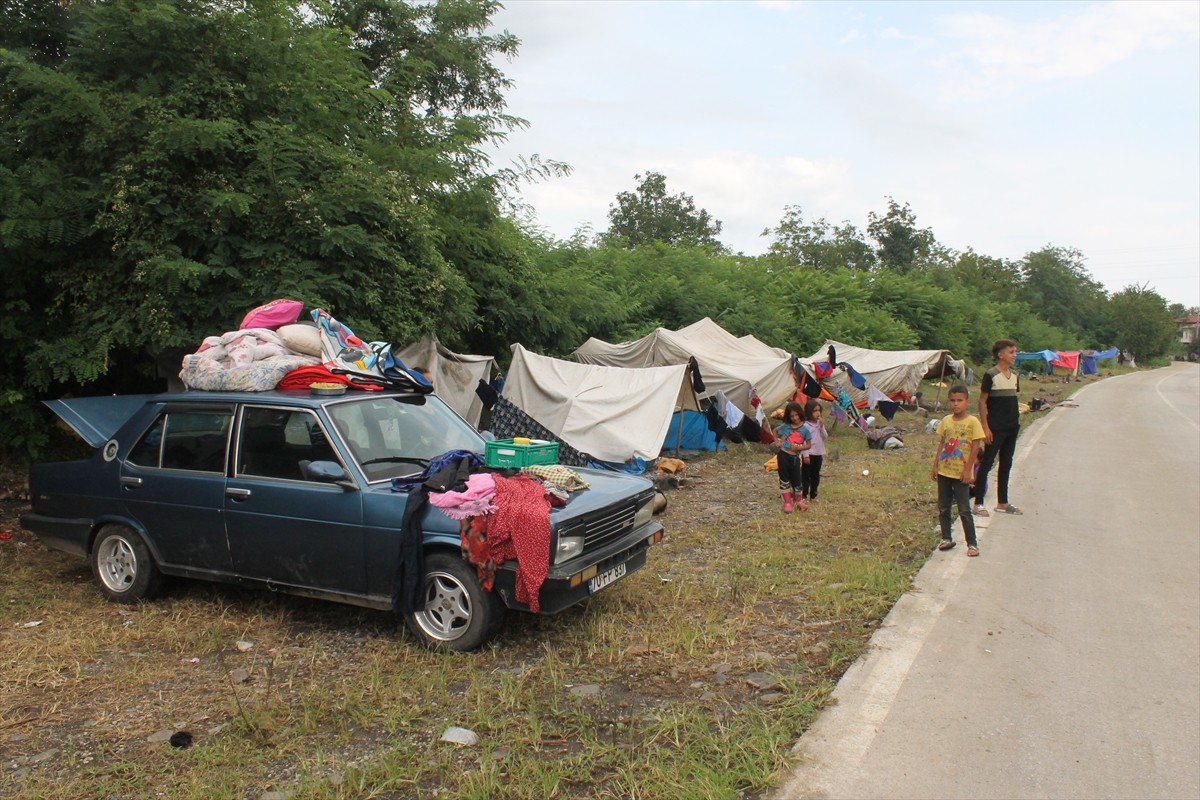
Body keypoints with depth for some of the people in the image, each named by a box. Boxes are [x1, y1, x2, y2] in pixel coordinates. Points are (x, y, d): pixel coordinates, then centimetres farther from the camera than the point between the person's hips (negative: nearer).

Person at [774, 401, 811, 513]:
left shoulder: (804, 429, -4)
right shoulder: (785, 426, -2)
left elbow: (808, 445, 1)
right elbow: (775, 431, 17)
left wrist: (799, 447, -15)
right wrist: (777, 442, 6)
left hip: (795, 457, 0)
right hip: (783, 455, 0)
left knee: (796, 479, 7)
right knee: (784, 479, 6)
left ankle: (799, 500, 31)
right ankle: (787, 503, 16)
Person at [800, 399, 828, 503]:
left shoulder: (820, 424, 5)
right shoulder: (806, 425, -13)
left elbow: (825, 437, 0)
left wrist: (822, 426, -13)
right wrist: (805, 455, -16)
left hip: (818, 454, 6)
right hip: (809, 454, -6)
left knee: (816, 476, 13)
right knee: (806, 476, 3)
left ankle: (813, 495, 23)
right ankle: (804, 496, 12)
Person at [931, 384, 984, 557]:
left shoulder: (973, 422, -10)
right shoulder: (946, 421, 4)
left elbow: (975, 447, -10)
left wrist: (968, 470, -13)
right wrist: (935, 465, 7)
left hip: (961, 473, -5)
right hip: (944, 471, 5)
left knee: (964, 510, -1)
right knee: (943, 508, 11)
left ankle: (972, 543, 9)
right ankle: (946, 538, 23)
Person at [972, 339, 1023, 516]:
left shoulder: (1015, 375, 10)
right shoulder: (991, 375, -11)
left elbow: (1014, 400, 18)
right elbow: (982, 402, -11)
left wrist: (1018, 419, 11)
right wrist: (985, 427, -15)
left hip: (1012, 427, 7)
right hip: (996, 428, -7)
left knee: (1006, 464, 13)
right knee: (986, 464, -3)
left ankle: (1002, 502, 21)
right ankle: (978, 503, 2)